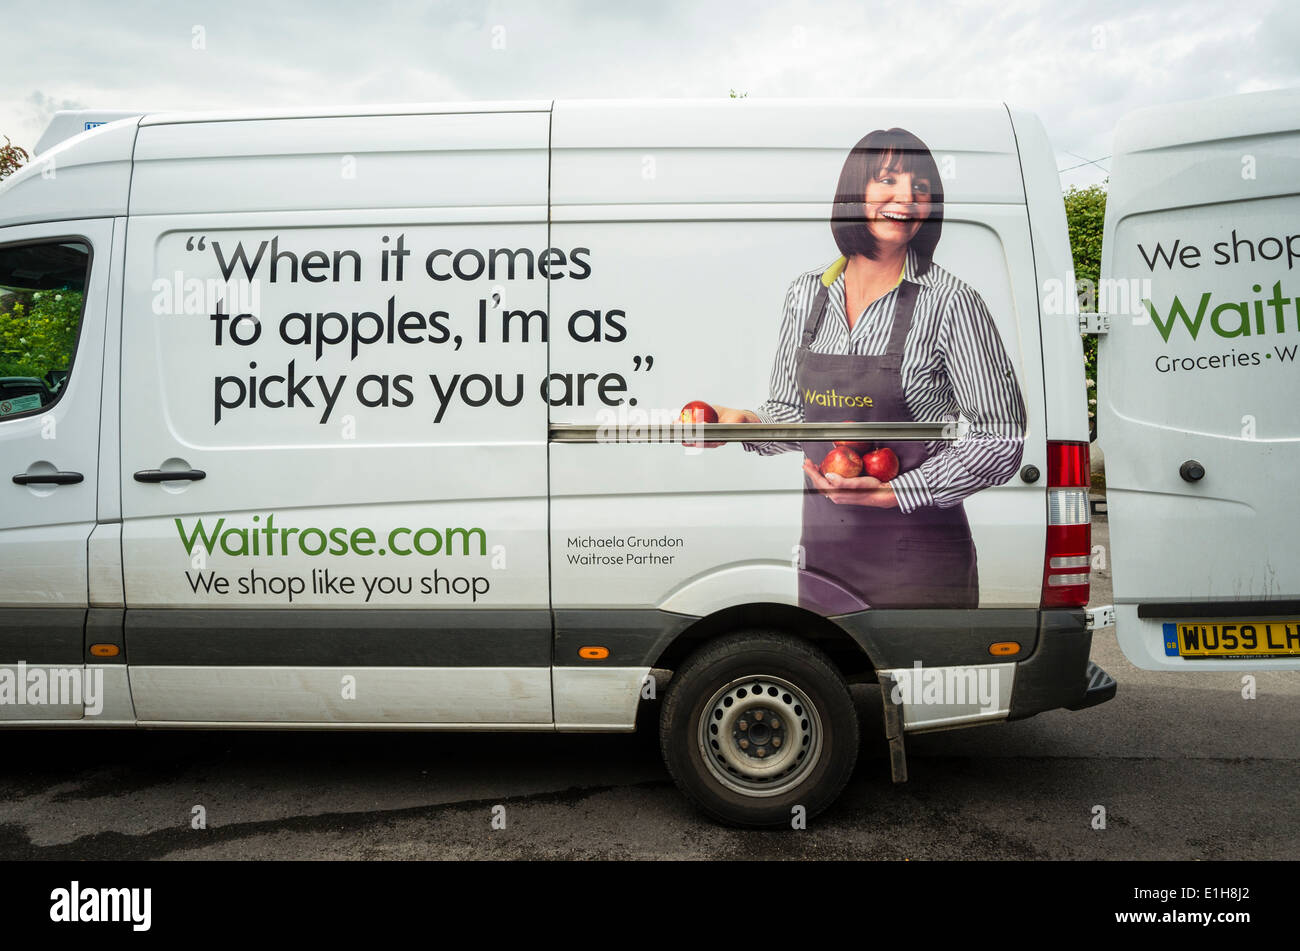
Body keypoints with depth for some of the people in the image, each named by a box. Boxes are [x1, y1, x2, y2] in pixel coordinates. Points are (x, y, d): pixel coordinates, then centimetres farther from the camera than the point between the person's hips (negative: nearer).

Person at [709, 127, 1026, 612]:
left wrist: (893, 493, -16)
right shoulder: (807, 293, 4)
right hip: (823, 551, 4)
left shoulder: (950, 302, -10)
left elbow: (1002, 439, -9)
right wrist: (745, 423, -7)